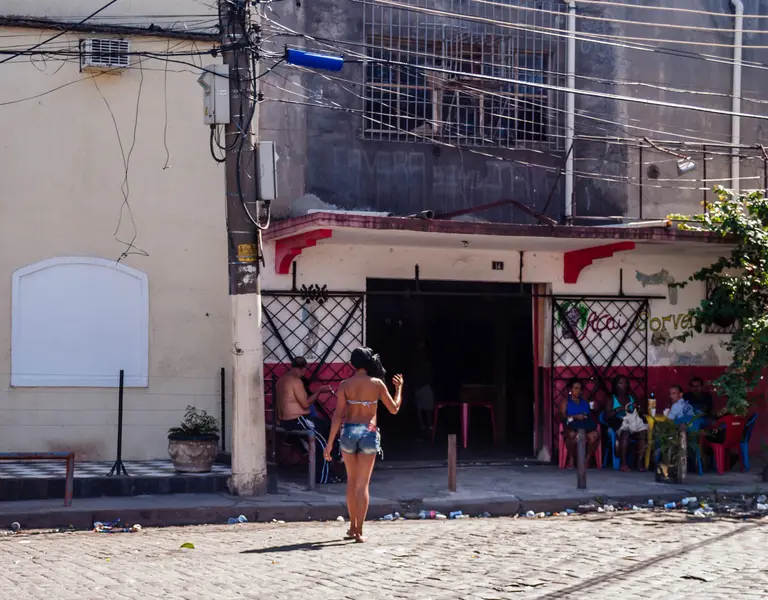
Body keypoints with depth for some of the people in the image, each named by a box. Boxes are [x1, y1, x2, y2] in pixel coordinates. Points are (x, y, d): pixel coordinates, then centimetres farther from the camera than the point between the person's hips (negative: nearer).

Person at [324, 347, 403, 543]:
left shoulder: (345, 384, -3)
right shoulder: (377, 384, -3)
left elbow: (338, 415, -6)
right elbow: (394, 409, 4)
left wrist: (329, 444, -4)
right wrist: (399, 388, 20)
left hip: (349, 431, 1)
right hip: (369, 433, -1)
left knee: (351, 480, 19)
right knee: (362, 484, 2)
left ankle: (353, 526, 26)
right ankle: (359, 531, -2)